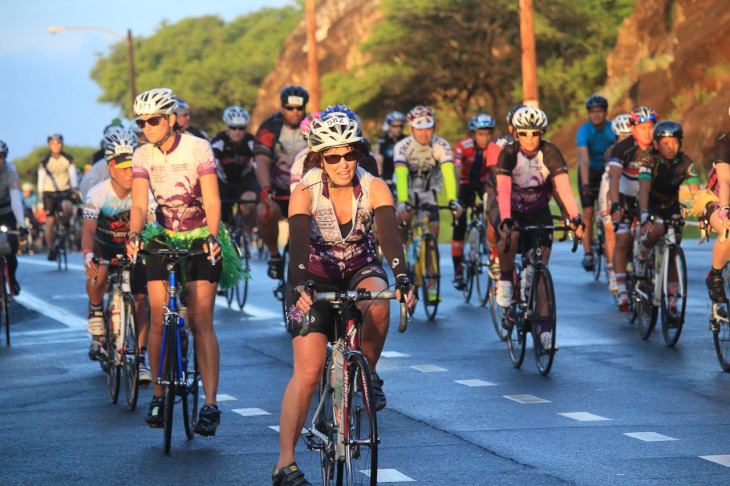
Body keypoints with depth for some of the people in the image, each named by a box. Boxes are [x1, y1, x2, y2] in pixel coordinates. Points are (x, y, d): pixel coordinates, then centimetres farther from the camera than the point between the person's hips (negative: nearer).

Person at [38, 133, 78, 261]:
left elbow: (73, 175, -9)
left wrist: (74, 188, -27)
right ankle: (50, 249, 0)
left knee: (66, 207, -32)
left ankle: (66, 225, -2)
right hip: (50, 192, 0)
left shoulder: (68, 159, -2)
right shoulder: (45, 162, -5)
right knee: (50, 221, -8)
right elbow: (41, 178, -10)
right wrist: (40, 194, -22)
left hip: (65, 191, 0)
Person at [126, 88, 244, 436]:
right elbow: (139, 204, -15)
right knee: (158, 320, -6)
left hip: (201, 240, -3)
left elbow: (212, 200, -19)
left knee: (201, 322, -9)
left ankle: (210, 404, -12)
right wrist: (135, 235, -35)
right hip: (163, 238, 3)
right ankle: (159, 395, 10)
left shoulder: (197, 148, -13)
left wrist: (213, 236, -36)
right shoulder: (143, 156, -5)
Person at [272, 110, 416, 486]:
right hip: (316, 277, -2)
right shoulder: (305, 193, -22)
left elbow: (389, 234, -29)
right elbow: (298, 243, -33)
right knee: (308, 370, -15)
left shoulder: (374, 188, -18)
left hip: (360, 270, 2)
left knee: (378, 304, -36)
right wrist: (299, 287, -51)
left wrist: (402, 280, -46)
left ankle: (367, 372, -6)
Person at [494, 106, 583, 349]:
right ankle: (505, 281, -13)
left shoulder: (550, 153, -18)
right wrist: (505, 219, -49)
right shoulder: (508, 153, -21)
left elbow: (564, 187, -28)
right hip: (513, 211, -1)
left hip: (539, 212, 1)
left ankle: (544, 327, -4)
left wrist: (575, 216, -43)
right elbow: (504, 190, -32)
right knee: (510, 235, -36)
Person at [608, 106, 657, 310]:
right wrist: (615, 204, -46)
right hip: (626, 197, -3)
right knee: (623, 241, -13)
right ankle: (622, 292, -14)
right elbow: (614, 177, -32)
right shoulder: (622, 148, -22)